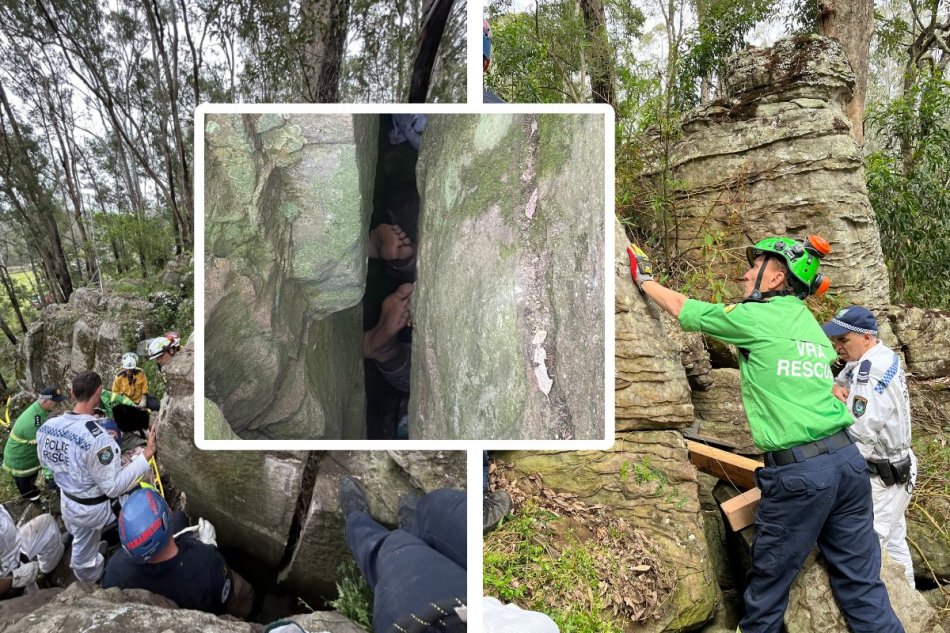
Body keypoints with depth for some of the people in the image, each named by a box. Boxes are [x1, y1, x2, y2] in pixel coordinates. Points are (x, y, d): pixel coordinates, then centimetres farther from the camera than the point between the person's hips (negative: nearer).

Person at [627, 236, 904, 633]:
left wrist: (644, 279, 22)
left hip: (798, 471, -7)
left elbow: (682, 308, 6)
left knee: (768, 581, 12)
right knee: (861, 582, 13)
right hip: (848, 458, 7)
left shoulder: (754, 318, -5)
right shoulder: (811, 325, 16)